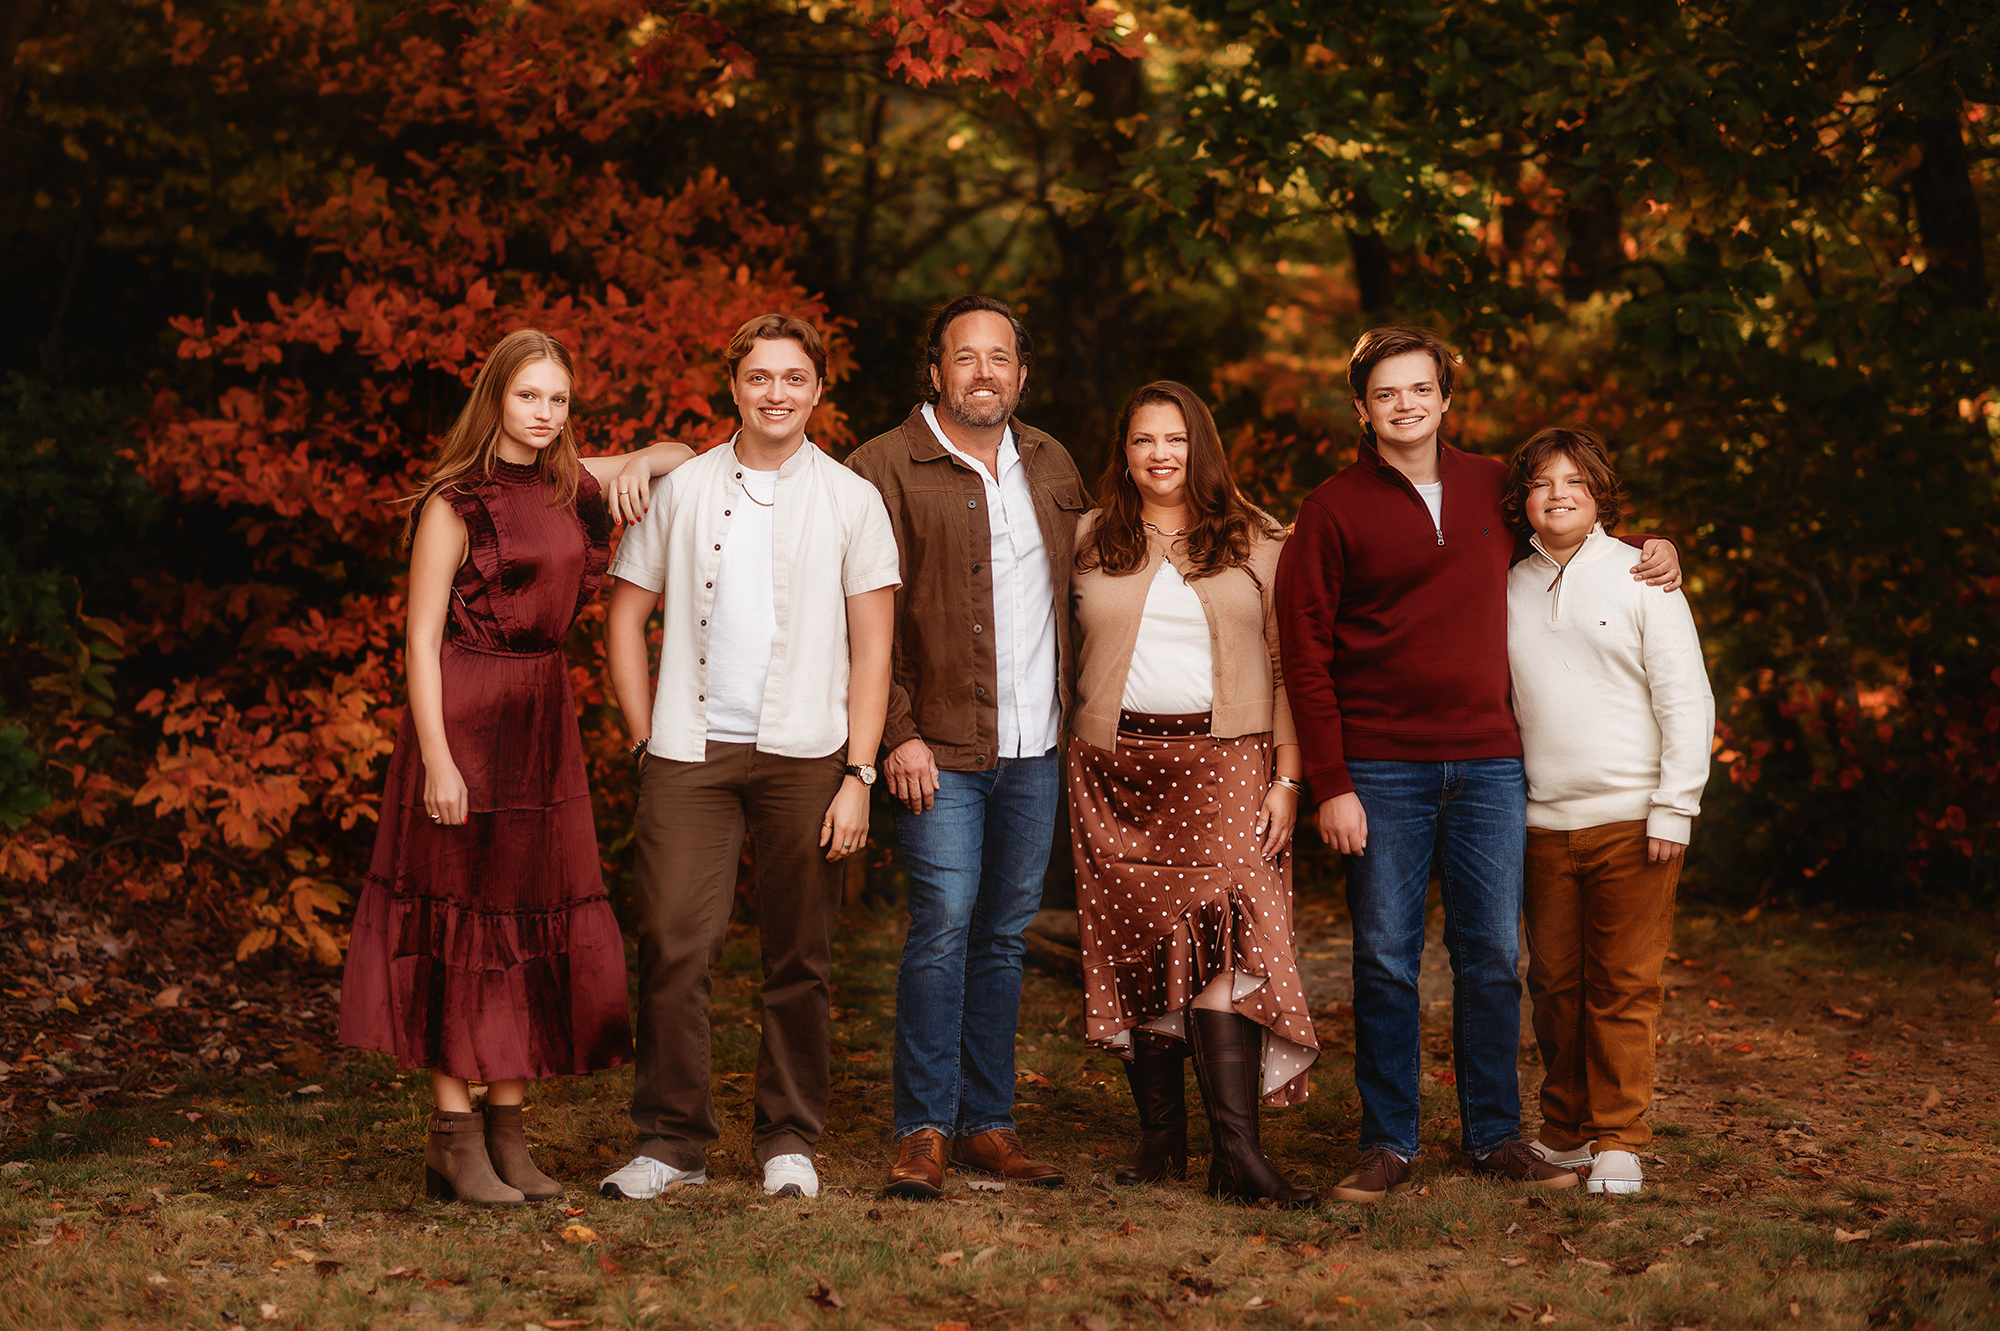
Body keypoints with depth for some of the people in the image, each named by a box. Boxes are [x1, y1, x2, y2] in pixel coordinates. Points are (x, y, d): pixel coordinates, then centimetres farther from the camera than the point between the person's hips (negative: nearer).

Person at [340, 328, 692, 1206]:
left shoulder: (569, 487, 10)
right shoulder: (454, 503, -7)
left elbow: (685, 457, 23)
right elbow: (422, 639, -10)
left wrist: (639, 464, 0)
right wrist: (435, 758, -17)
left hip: (544, 721, 7)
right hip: (465, 715, -6)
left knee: (531, 919, 6)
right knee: (461, 919, -3)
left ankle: (506, 1133, 14)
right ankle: (453, 1140, 3)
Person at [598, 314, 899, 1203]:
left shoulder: (850, 500, 5)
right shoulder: (683, 490, 9)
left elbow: (872, 647, 2)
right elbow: (626, 613, 14)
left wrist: (857, 775, -5)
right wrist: (645, 737, 6)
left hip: (803, 753, -1)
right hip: (691, 753, 1)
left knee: (799, 957, 4)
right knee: (673, 945, -6)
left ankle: (789, 1139, 15)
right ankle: (672, 1139, 3)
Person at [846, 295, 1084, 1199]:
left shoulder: (1051, 467, 14)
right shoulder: (886, 468, -4)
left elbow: (1078, 592, 21)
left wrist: (1078, 710, 12)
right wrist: (899, 733, -13)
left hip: (1036, 750, 5)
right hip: (941, 748, -5)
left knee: (1004, 934, 9)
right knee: (943, 922, -11)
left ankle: (988, 1123, 15)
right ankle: (924, 1131, -3)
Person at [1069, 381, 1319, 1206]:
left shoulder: (1256, 543, 8)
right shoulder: (1089, 542, 11)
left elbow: (1285, 668, 5)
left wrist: (1287, 776, -3)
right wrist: (1073, 754, 6)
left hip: (1226, 762, -2)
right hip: (1117, 764, 2)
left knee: (1220, 939, -15)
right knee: (1136, 949, 1)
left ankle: (1237, 1152, -20)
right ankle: (1159, 1135, 9)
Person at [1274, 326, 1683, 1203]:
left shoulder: (1493, 489, 11)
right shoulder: (1333, 512, -1)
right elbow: (1305, 654, -3)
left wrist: (1652, 552, 10)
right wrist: (1330, 785, -9)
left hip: (1489, 763, 3)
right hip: (1383, 769, -3)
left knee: (1493, 957, 5)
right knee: (1385, 963, 1)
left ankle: (1495, 1134, 15)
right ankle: (1388, 1142, 9)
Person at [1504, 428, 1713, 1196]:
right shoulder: (1511, 591, 10)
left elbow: (1686, 698, -2)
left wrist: (1674, 807, -7)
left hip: (1631, 818, -3)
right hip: (1543, 822, 3)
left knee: (1624, 988, -1)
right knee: (1555, 986, 9)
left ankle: (1619, 1142, 7)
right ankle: (1565, 1131, 22)